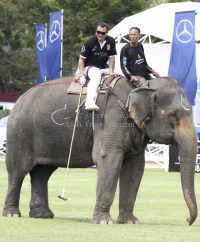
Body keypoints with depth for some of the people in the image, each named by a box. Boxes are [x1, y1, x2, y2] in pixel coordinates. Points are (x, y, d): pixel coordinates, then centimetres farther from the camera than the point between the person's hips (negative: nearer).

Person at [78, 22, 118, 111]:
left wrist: (111, 72, -9)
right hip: (90, 67, -6)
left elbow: (111, 57, 3)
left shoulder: (111, 41, 0)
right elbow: (81, 59, -7)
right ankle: (90, 103, -55)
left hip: (104, 67, 6)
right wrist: (82, 75, -16)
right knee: (96, 77, -38)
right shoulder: (89, 42, -12)